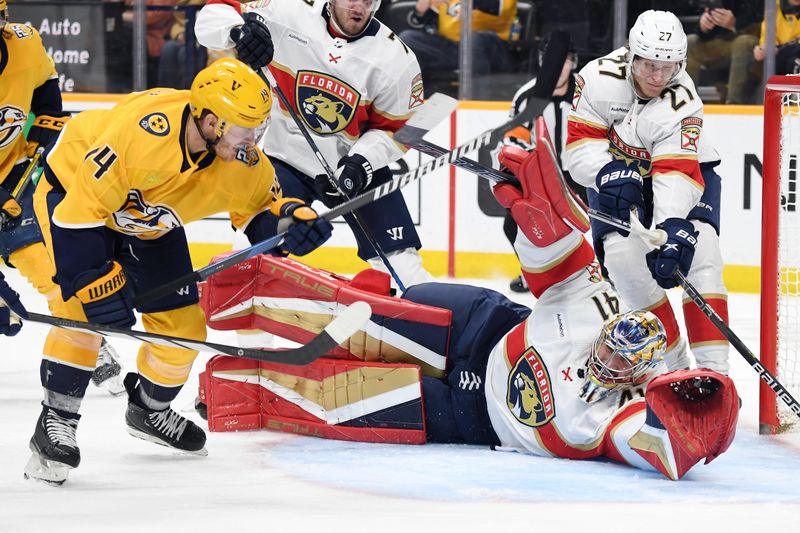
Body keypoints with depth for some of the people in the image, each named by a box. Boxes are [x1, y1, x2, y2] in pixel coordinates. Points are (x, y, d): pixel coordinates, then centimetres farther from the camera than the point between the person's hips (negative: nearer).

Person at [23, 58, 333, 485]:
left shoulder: (242, 161, -23)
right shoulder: (140, 132, -42)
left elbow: (261, 205, -5)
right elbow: (79, 209, -36)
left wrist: (294, 220, -27)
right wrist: (95, 280, -36)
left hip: (149, 222, 6)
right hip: (72, 190, -6)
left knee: (183, 327, 4)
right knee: (86, 308, -27)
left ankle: (149, 409, 33)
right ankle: (56, 423, -17)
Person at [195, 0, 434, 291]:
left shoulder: (397, 58, -15)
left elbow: (396, 129, -5)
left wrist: (362, 162, -22)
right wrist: (238, 29, -39)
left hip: (358, 165, 0)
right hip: (288, 156, 0)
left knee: (399, 261, -4)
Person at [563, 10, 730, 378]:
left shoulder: (683, 102, -30)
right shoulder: (600, 78, -25)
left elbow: (677, 173, -39)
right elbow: (580, 143, -19)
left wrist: (673, 227, -54)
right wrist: (608, 174, -39)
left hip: (684, 166, -1)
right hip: (616, 172, 1)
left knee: (699, 246, -24)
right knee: (622, 253, -21)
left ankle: (713, 369, -27)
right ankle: (674, 365, -11)